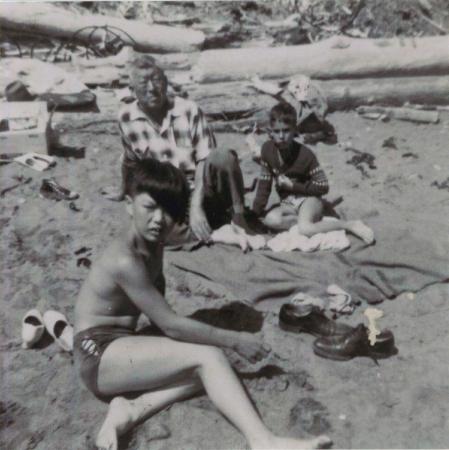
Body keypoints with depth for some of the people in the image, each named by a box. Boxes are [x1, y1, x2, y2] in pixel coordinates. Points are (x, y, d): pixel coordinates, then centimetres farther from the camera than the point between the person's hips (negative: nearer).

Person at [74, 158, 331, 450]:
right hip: (100, 357, -8)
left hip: (121, 349, 8)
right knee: (208, 356, -21)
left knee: (205, 366, -8)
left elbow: (161, 320, 9)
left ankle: (132, 411, -15)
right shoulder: (125, 260, -24)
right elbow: (171, 325, -23)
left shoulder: (154, 246, 4)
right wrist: (234, 340, -16)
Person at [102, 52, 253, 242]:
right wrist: (123, 192, 28)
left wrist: (196, 207, -25)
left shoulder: (189, 110, -12)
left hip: (205, 191, -2)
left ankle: (238, 219, -17)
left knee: (222, 157, -33)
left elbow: (205, 161, -14)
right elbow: (130, 160, 13)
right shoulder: (126, 117, -3)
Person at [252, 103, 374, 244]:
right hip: (287, 204, 4)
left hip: (308, 199, -3)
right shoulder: (267, 149, -7)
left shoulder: (305, 154, -17)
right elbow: (264, 184, 0)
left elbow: (323, 187, -13)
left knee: (305, 229, -34)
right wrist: (256, 213, -6)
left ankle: (350, 224, -16)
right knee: (270, 220, -30)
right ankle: (309, 219, -14)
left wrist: (293, 186, -17)